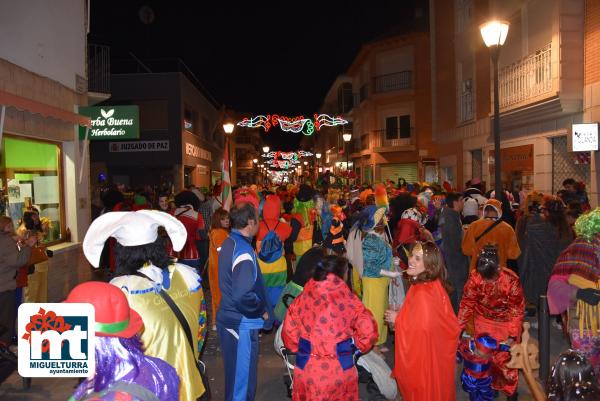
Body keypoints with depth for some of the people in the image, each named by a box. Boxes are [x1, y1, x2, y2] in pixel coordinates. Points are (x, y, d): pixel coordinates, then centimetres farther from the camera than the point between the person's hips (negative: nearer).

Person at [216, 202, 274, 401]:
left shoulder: (228, 243, 4)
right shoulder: (244, 251, -25)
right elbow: (243, 296, -33)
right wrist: (262, 310, -16)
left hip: (227, 317, 9)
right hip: (242, 324, -9)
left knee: (234, 373, 25)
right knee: (243, 379, 7)